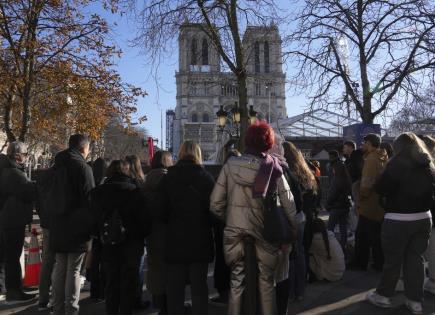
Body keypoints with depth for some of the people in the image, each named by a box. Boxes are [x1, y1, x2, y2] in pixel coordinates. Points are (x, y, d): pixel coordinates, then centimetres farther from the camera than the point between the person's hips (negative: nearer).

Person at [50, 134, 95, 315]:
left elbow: (49, 197, 17)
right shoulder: (83, 167, -13)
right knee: (73, 270, 1)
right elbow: (89, 199, -18)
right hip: (77, 227, -7)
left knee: (59, 268, 15)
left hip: (58, 226, 7)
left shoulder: (57, 166, 11)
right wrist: (92, 226, -11)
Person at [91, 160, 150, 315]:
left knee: (111, 282, 17)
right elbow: (144, 218, -13)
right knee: (128, 282, 8)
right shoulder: (134, 191, -14)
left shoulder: (97, 192, 1)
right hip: (131, 244, -4)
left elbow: (94, 217, 8)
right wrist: (142, 235, 3)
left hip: (109, 245, 4)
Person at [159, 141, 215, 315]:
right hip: (200, 238, -1)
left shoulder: (168, 177, -1)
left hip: (175, 238, 1)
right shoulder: (206, 177, -6)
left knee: (175, 285, 12)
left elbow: (163, 210, 0)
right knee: (199, 284, 10)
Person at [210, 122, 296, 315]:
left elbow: (215, 203, -5)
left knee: (237, 281, 14)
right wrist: (294, 228, 11)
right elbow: (288, 203, -3)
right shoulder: (274, 168, -5)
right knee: (266, 282, 17)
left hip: (235, 232, 0)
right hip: (265, 231, 0)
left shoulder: (230, 165, -4)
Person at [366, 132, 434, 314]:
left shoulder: (398, 163, -13)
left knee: (393, 259, 5)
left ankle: (383, 295, 20)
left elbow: (380, 189, -14)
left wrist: (393, 191, 5)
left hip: (398, 220, -5)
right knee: (416, 258, 12)